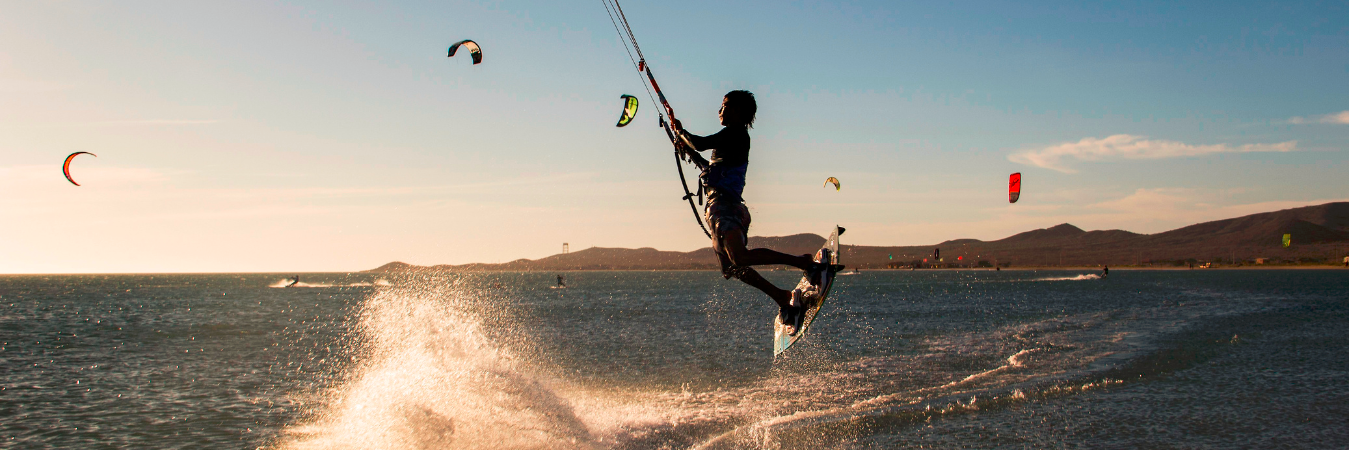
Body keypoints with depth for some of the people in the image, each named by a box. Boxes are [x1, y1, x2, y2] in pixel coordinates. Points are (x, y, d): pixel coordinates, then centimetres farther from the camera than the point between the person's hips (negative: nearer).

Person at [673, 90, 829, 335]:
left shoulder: (735, 133, -4)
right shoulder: (734, 138, 25)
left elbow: (700, 142, -11)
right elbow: (712, 167, 37)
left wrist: (681, 131, 7)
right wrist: (690, 153, 36)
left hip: (724, 204, -10)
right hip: (718, 205, 10)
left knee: (740, 258, -28)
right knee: (731, 268, 10)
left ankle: (804, 262, -25)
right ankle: (784, 298, 11)